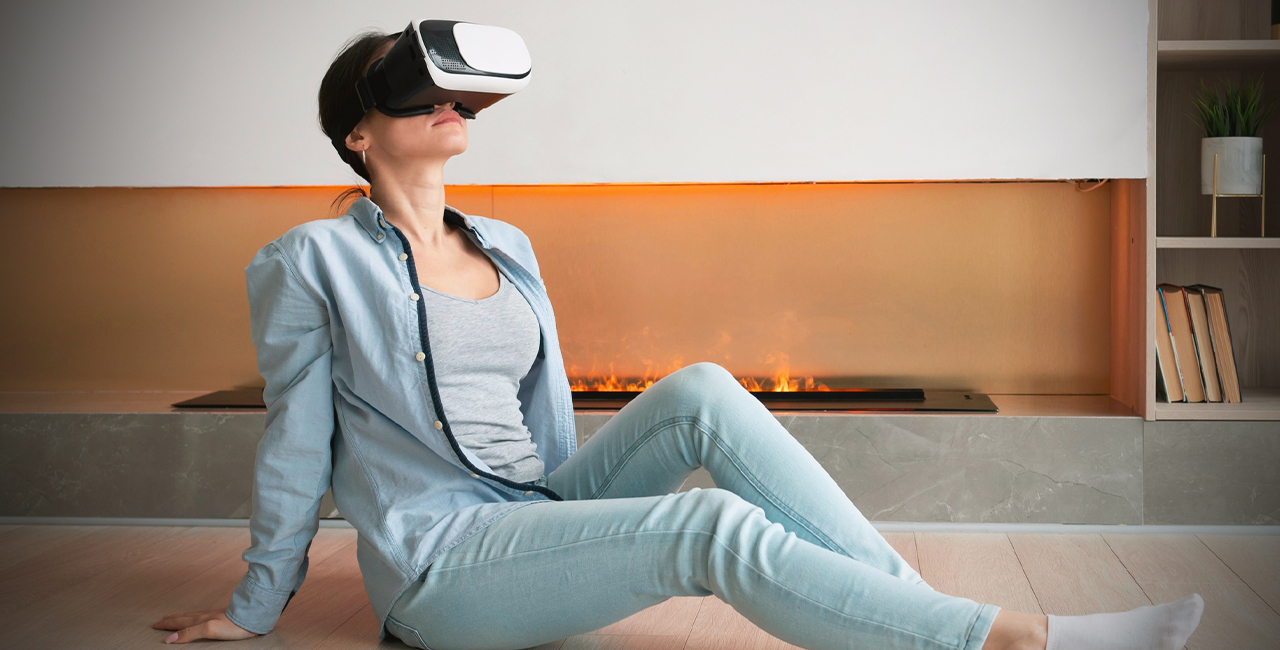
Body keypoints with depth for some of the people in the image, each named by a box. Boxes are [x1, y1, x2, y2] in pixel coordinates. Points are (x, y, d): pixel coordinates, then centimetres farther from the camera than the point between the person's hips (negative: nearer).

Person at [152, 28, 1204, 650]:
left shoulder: (507, 251, 12)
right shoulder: (313, 262, -6)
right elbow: (297, 443, 0)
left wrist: (575, 536, 18)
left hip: (534, 521, 6)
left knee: (701, 392, -20)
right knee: (719, 530, -27)